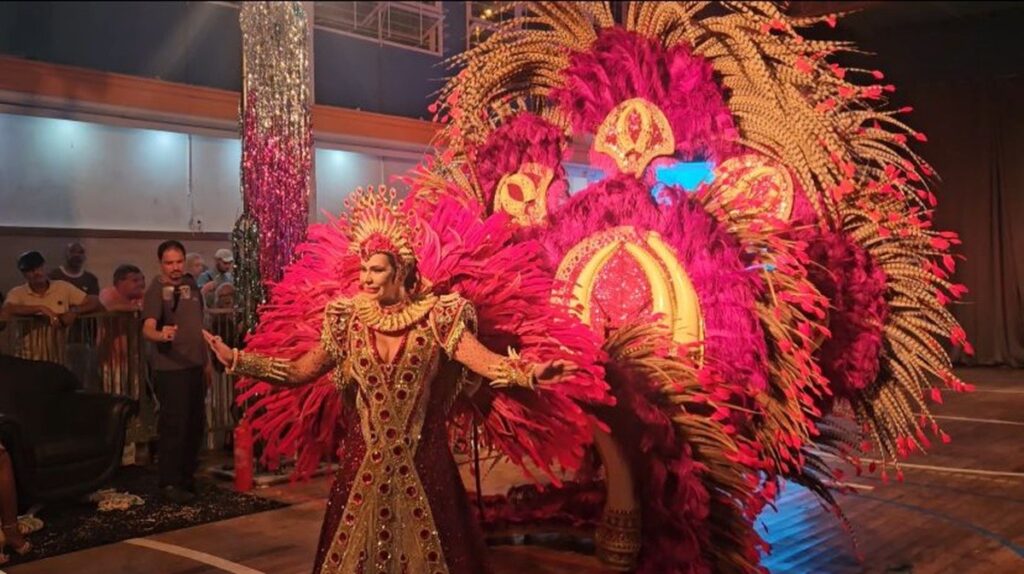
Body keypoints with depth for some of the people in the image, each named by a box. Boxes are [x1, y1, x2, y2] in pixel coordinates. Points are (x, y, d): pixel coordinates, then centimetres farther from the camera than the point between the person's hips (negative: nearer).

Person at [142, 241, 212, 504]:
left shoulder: (191, 285, 9)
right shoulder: (156, 290, -11)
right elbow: (147, 328, -26)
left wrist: (207, 360, 18)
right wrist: (161, 335, -48)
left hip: (195, 365, 7)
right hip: (170, 368, -7)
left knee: (196, 423, 13)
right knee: (174, 425, -6)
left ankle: (188, 475, 25)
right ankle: (170, 482, 1)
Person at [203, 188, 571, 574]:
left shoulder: (436, 317, -8)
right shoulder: (349, 320, 0)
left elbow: (483, 359, -19)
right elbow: (299, 371, 2)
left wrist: (526, 373, -37)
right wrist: (237, 361, -6)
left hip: (423, 461, -2)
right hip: (365, 460, 2)